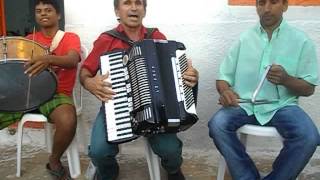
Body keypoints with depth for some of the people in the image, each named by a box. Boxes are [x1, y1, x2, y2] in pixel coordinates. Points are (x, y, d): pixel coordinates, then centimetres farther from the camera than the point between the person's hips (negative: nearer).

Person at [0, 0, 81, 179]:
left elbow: (72, 60, -20)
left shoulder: (71, 38, 1)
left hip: (57, 94, -4)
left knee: (68, 122, -37)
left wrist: (49, 59, -42)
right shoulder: (29, 39, 16)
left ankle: (54, 162, -6)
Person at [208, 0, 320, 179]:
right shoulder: (245, 38, 8)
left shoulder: (301, 40, 3)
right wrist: (225, 91, -17)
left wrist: (286, 80, -18)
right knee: (217, 125, -27)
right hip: (244, 103, 2)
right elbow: (224, 76, 7)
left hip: (281, 105, -1)